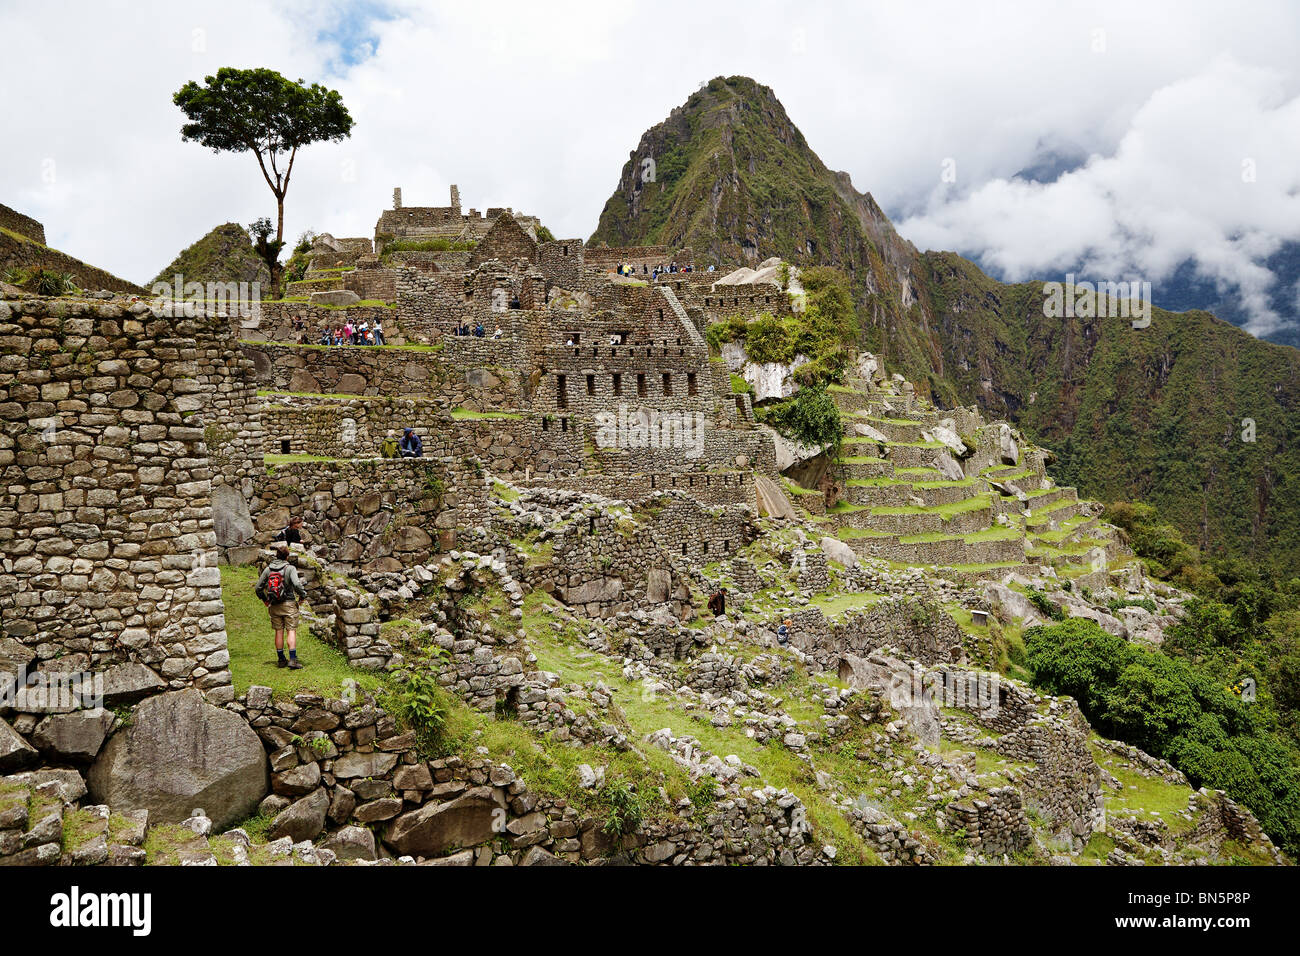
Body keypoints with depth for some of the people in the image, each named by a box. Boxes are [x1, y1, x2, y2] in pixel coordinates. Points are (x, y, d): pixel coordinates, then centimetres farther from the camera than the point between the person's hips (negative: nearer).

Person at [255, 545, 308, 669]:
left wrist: (264, 599, 24)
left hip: (274, 606, 4)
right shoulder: (290, 568, -9)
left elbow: (258, 588, 9)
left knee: (279, 631, 11)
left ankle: (281, 660, 17)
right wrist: (303, 594, -4)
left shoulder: (268, 569, 4)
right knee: (291, 631, -3)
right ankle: (292, 659, -11)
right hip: (289, 603, -4)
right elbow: (297, 584, -22)